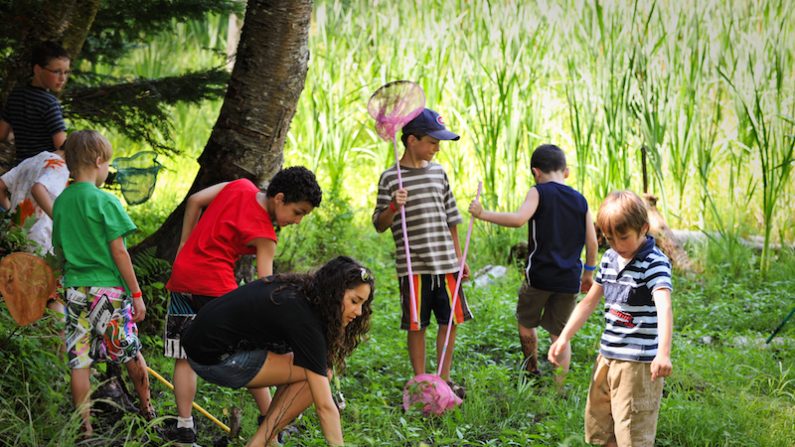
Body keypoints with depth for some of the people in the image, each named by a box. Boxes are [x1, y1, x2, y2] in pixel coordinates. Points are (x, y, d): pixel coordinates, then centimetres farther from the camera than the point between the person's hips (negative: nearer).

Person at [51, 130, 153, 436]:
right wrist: (136, 294, -6)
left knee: (79, 361, 4)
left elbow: (60, 251, 12)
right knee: (131, 352, 13)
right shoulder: (105, 202, -11)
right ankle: (147, 409, 27)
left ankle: (85, 428, 4)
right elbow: (119, 252, -12)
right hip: (109, 289, -5)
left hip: (74, 291, 5)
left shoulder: (61, 202, 6)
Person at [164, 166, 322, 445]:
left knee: (184, 356, 8)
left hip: (182, 275, 6)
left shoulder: (240, 187, 8)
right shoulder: (264, 235, -10)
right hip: (216, 285, -6)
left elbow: (195, 201, 15)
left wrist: (184, 249, 19)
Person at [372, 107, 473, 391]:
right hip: (413, 266, -5)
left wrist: (459, 257, 17)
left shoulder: (438, 173, 11)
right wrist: (393, 207, -21)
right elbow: (379, 225, -2)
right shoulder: (391, 178, -3)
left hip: (445, 262, 5)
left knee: (451, 320, 8)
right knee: (417, 326, 1)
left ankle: (443, 379, 21)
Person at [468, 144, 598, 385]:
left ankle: (532, 371, 29)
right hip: (569, 279, 4)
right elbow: (592, 242, 8)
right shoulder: (580, 200, 8)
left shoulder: (539, 192, -6)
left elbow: (519, 218, -24)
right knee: (560, 334, 10)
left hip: (539, 274, -4)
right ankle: (559, 387, 6)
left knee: (526, 324, 20)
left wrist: (483, 214, -17)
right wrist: (588, 273, 20)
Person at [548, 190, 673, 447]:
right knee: (597, 425, 18)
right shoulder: (610, 259, 9)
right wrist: (564, 338, 14)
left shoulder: (655, 263, -16)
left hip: (638, 361, -8)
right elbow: (590, 301, 20)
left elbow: (664, 308, -31)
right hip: (607, 357, 8)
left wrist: (663, 353, -45)